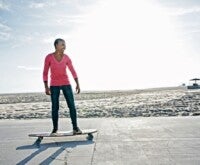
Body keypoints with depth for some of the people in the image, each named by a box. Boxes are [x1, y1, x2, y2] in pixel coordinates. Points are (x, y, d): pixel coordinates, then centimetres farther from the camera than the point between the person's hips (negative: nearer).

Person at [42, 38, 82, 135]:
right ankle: (55, 128, 11)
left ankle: (75, 127, -1)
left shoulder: (66, 57, -1)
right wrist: (46, 87, -13)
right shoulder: (49, 57, -7)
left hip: (66, 84, 2)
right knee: (55, 107, -3)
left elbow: (73, 71, 2)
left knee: (72, 105, -8)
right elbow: (45, 73, -6)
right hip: (54, 85, -1)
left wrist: (78, 84, -6)